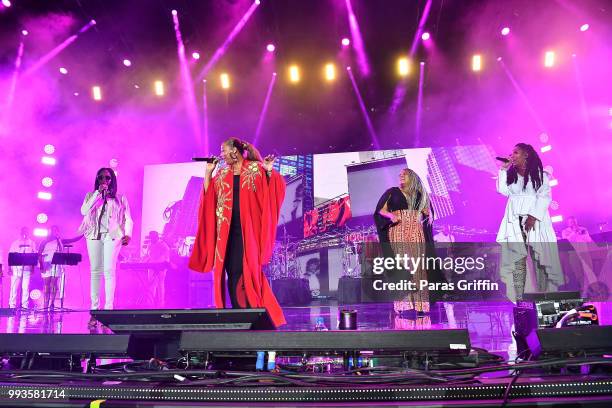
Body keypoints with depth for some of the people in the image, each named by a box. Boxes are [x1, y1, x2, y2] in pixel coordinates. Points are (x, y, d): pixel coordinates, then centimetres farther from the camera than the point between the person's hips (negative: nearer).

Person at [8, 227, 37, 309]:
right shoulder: (15, 243, 11)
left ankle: (25, 305, 2)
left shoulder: (32, 243, 12)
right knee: (14, 287, -4)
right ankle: (12, 305, 0)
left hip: (27, 268, 0)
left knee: (26, 287, -1)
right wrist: (10, 268, -2)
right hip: (16, 268, 0)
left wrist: (33, 267, 3)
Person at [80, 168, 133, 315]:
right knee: (95, 271, 1)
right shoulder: (91, 196, 16)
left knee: (109, 271, -10)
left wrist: (128, 234, -9)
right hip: (94, 235, 2)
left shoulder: (120, 198, 12)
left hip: (112, 236, -2)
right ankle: (94, 309, 3)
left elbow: (128, 219, 7)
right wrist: (98, 193, -5)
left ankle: (108, 308, -10)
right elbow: (84, 211, -3)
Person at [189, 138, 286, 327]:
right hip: (228, 228, 5)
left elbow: (273, 190, -2)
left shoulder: (256, 169, 3)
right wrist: (208, 172, 8)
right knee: (231, 270, 2)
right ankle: (237, 310, 8)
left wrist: (270, 170, -15)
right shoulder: (222, 174, 17)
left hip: (248, 228, -4)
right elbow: (208, 196, 10)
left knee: (248, 268, -7)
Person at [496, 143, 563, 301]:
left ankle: (547, 293, 0)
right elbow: (503, 190, 3)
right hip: (515, 220, 3)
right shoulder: (510, 174, 16)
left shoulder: (539, 174, 3)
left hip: (535, 218, -3)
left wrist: (533, 216, -15)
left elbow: (544, 196, -5)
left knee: (541, 256, -5)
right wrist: (503, 169, 3)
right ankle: (517, 297, -5)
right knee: (516, 258, -4)